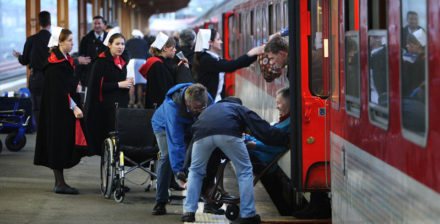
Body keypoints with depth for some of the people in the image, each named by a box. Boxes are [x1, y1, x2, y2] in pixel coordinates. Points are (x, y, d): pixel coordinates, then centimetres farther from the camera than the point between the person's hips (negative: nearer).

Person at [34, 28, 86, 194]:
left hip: (65, 110, 9)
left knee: (63, 146, 9)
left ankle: (59, 183, 13)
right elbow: (60, 88, -22)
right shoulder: (55, 64, -16)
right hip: (56, 110, -9)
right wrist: (74, 107, -25)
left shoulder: (66, 61, 13)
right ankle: (59, 184, -4)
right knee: (59, 142, -6)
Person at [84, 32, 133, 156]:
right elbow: (97, 85, -15)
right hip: (107, 106, -7)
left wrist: (128, 83, 5)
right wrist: (119, 84, -15)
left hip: (121, 104, 7)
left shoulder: (122, 61, 16)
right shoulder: (102, 61, -8)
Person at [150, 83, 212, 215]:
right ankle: (160, 202, -19)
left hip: (190, 128, 4)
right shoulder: (173, 106, -43)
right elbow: (176, 141, -45)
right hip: (164, 126, -4)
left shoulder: (208, 101, -29)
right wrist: (179, 171, -47)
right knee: (168, 156, -26)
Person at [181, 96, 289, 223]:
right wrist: (286, 139, 36)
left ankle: (189, 211, 14)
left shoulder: (208, 109, 45)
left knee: (195, 172, 24)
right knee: (245, 172, 14)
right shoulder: (241, 109, 34)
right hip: (228, 134, -3)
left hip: (202, 135, 3)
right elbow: (265, 131, 27)